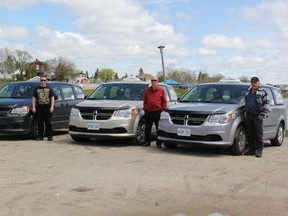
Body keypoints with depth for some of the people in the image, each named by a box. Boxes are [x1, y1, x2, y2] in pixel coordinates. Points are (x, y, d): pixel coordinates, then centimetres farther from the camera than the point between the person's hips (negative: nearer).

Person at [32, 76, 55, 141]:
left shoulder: (49, 89, 11)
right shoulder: (37, 89, 14)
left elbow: (52, 98, 6)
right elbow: (34, 98, 12)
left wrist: (52, 107, -5)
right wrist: (33, 107, 1)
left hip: (47, 107, -1)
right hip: (39, 108, 1)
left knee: (48, 122, -2)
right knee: (40, 123, 1)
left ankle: (50, 136, 3)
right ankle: (40, 136, 8)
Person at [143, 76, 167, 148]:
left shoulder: (161, 90, 2)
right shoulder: (147, 90, 11)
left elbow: (164, 101, 3)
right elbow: (145, 100, 16)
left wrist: (163, 109, -4)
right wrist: (145, 108, 7)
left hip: (158, 112, -3)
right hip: (148, 112, 3)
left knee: (159, 128, 1)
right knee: (147, 128, 8)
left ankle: (159, 143, 9)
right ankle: (147, 142, 17)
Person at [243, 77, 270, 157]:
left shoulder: (262, 92, -2)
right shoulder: (248, 91, 16)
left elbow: (266, 104, -4)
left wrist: (263, 114, -10)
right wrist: (245, 111, 16)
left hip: (257, 117, -6)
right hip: (248, 116, 6)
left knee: (258, 134, -5)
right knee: (250, 134, 8)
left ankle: (259, 150, 0)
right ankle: (251, 149, 16)